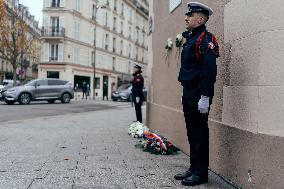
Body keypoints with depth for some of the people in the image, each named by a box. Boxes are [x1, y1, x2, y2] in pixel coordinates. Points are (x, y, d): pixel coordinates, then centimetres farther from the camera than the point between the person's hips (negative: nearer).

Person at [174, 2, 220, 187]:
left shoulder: (205, 39, -11)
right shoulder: (190, 38, 18)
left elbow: (210, 70, -20)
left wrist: (205, 97, -24)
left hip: (199, 94, -10)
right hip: (188, 92, 10)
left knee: (200, 133, -2)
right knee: (192, 132, 14)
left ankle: (201, 173, 9)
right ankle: (194, 168, 24)